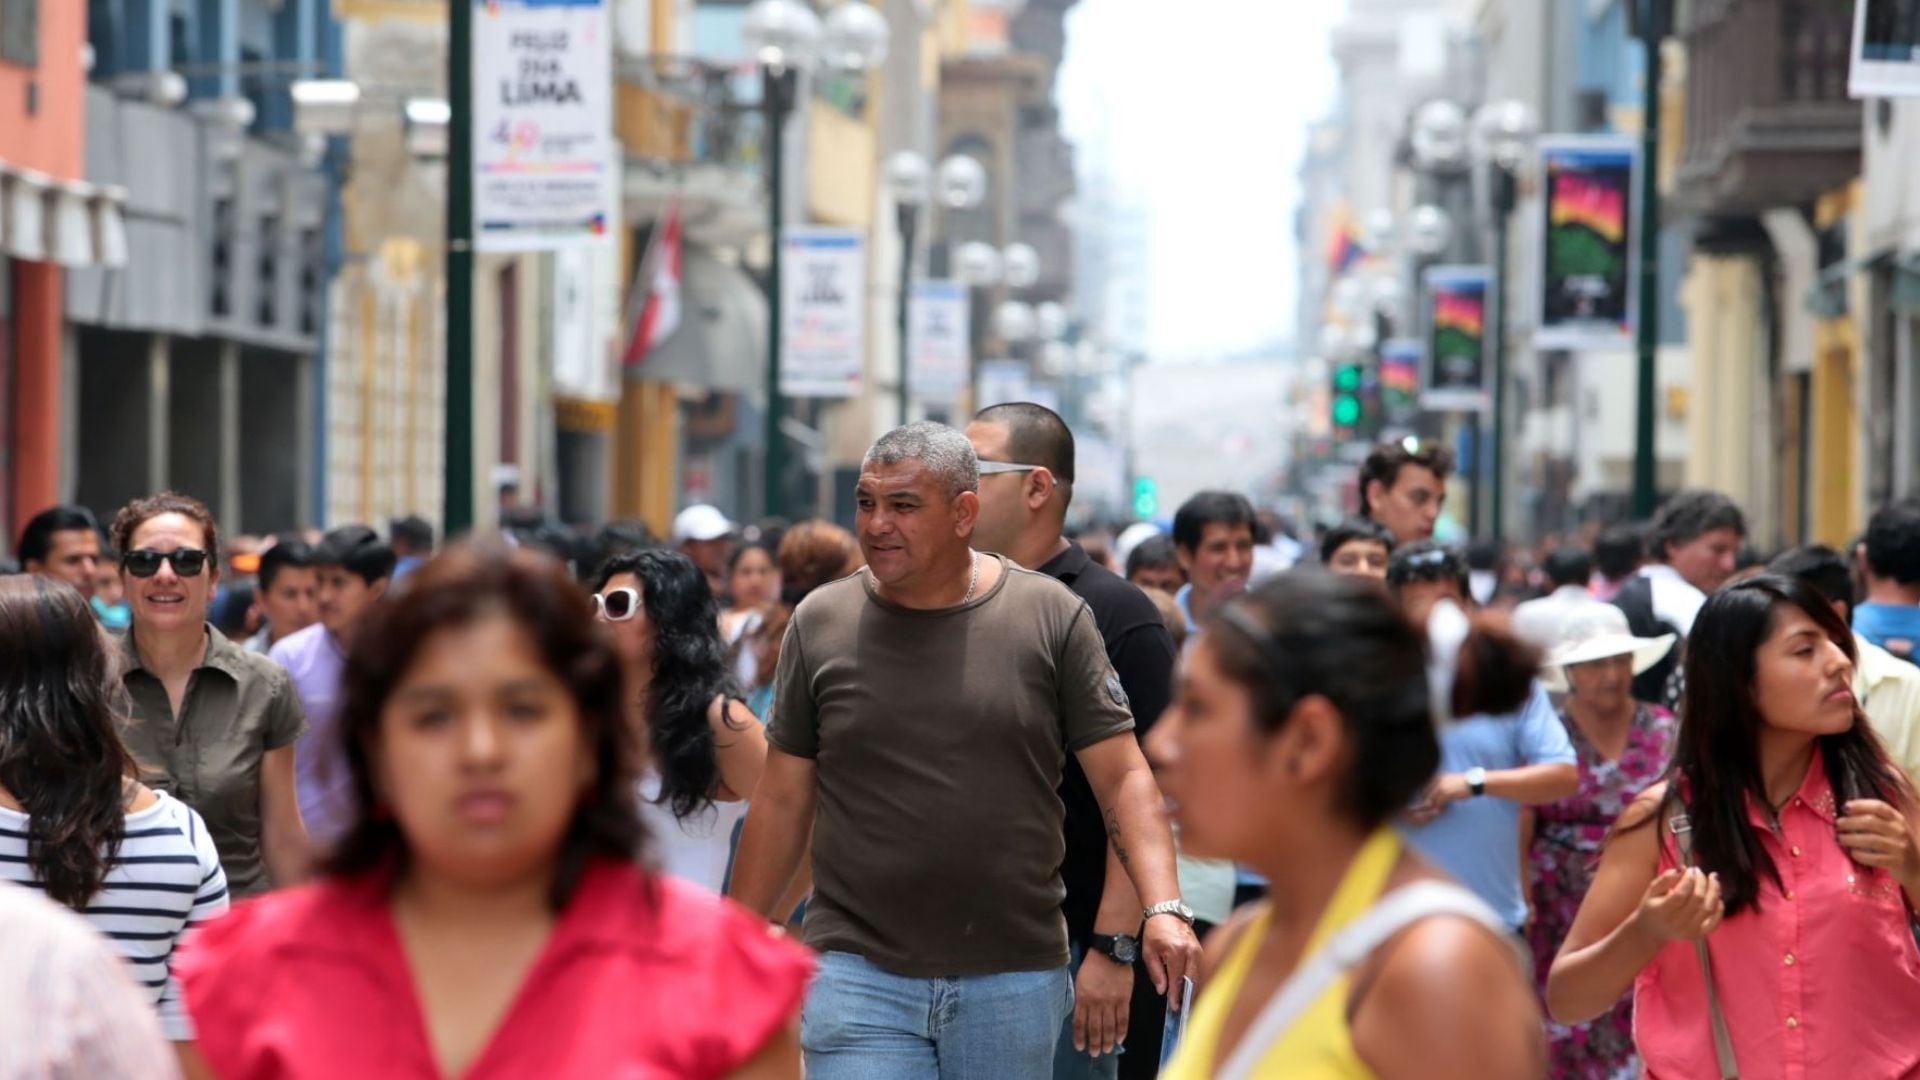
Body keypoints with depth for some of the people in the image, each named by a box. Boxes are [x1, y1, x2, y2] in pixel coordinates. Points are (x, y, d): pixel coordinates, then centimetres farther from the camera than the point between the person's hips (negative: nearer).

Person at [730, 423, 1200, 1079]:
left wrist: (1162, 908, -14)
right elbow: (783, 802, 9)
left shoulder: (1053, 617, 0)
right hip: (858, 971, 0)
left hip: (1014, 975, 0)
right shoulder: (820, 624, 4)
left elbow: (1122, 778, -1)